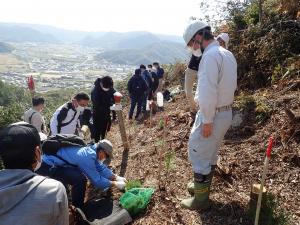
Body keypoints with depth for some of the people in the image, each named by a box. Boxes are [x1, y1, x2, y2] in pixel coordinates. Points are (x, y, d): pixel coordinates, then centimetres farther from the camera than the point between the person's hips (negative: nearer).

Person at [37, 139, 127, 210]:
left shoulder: (91, 150, 1)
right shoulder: (87, 156, -27)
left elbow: (101, 168, 14)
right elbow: (97, 180, -21)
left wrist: (116, 177, 10)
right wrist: (115, 184, -9)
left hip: (51, 160, 10)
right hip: (47, 166, -10)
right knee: (80, 179, -22)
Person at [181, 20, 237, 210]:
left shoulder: (210, 55, -20)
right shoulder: (228, 54, 11)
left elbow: (208, 92, -26)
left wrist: (207, 120, -21)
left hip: (213, 115, -9)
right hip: (227, 112, 9)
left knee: (198, 154, 3)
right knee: (210, 153, 21)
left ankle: (201, 199, 17)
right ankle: (203, 186, 39)